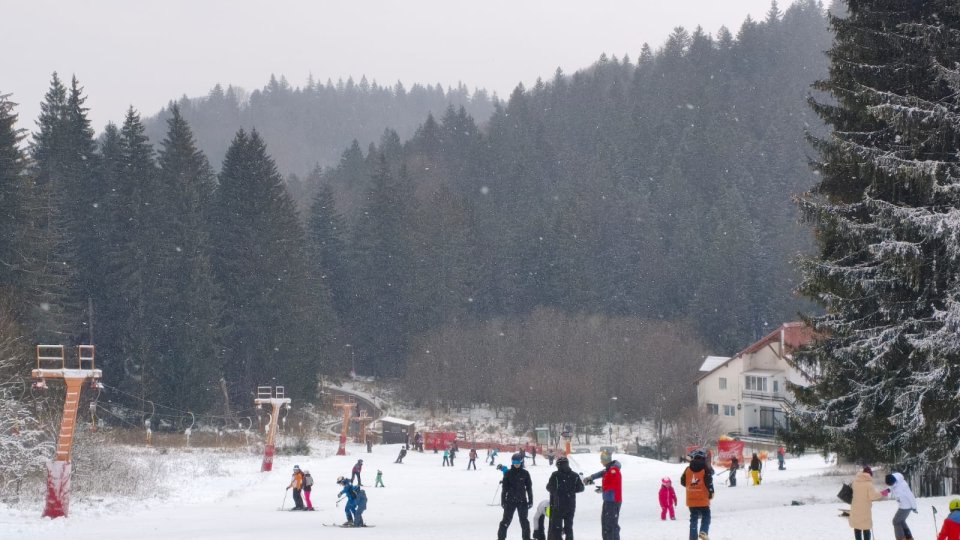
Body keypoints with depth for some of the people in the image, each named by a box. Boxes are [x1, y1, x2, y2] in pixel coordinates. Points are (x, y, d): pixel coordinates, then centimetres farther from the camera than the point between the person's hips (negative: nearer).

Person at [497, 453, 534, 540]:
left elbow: (529, 487, 5)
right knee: (506, 520, 2)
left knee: (524, 521, 6)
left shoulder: (525, 473, 1)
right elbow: (504, 488, 3)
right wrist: (503, 500, 0)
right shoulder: (508, 473, 0)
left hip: (522, 501, 0)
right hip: (510, 500, 0)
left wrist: (530, 500, 2)